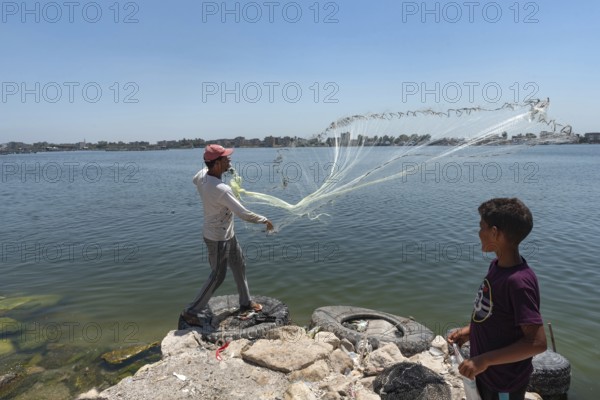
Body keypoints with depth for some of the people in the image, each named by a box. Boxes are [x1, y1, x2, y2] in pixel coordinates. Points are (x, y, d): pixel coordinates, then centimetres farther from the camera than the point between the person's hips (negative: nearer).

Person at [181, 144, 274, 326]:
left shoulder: (202, 175, -8)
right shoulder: (221, 190, -33)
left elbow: (194, 180, 21)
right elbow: (245, 214, -28)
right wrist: (265, 220, -13)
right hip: (218, 239, -9)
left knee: (239, 266, 20)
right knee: (217, 277, 6)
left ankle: (246, 302, 37)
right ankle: (191, 311, 20)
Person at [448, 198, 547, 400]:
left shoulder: (518, 281, -31)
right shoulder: (497, 265, -4)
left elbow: (537, 342, -30)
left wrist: (485, 360, -29)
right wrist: (470, 330, 2)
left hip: (504, 383, -7)